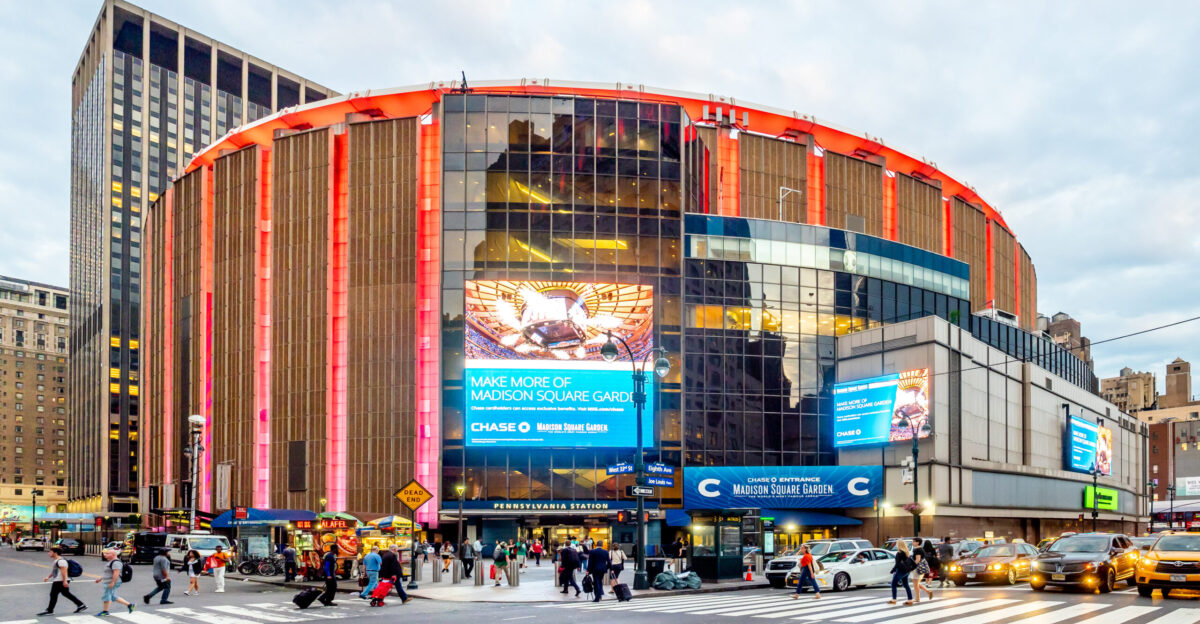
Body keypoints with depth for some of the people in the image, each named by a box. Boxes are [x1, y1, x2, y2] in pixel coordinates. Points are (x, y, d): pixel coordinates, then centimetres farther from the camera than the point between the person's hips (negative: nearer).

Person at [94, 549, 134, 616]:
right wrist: (100, 579, 23)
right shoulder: (110, 562, 16)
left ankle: (105, 611, 10)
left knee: (106, 596, -2)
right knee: (113, 597, 13)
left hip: (112, 583, -11)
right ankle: (129, 604, 15)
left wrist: (112, 582, -28)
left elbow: (116, 573, -25)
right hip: (108, 583, 11)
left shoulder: (116, 562, -19)